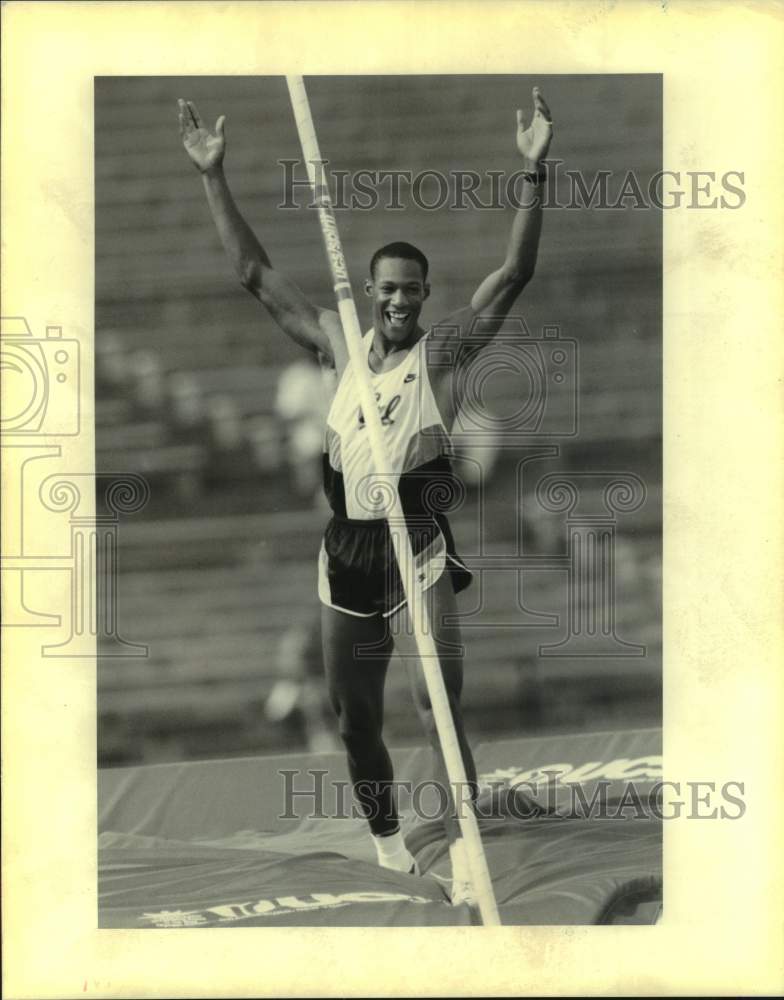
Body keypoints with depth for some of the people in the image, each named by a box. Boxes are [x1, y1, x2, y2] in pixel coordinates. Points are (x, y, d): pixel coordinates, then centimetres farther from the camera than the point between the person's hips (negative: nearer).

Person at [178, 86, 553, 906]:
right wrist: (214, 178, 4)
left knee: (438, 707, -16)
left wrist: (533, 172, -22)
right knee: (355, 719, 12)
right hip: (344, 552, 4)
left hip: (417, 554, -4)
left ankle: (462, 854, -16)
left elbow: (513, 274, -13)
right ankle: (385, 839, 30)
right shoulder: (340, 347, 7)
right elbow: (255, 273, 9)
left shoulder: (444, 353, -3)